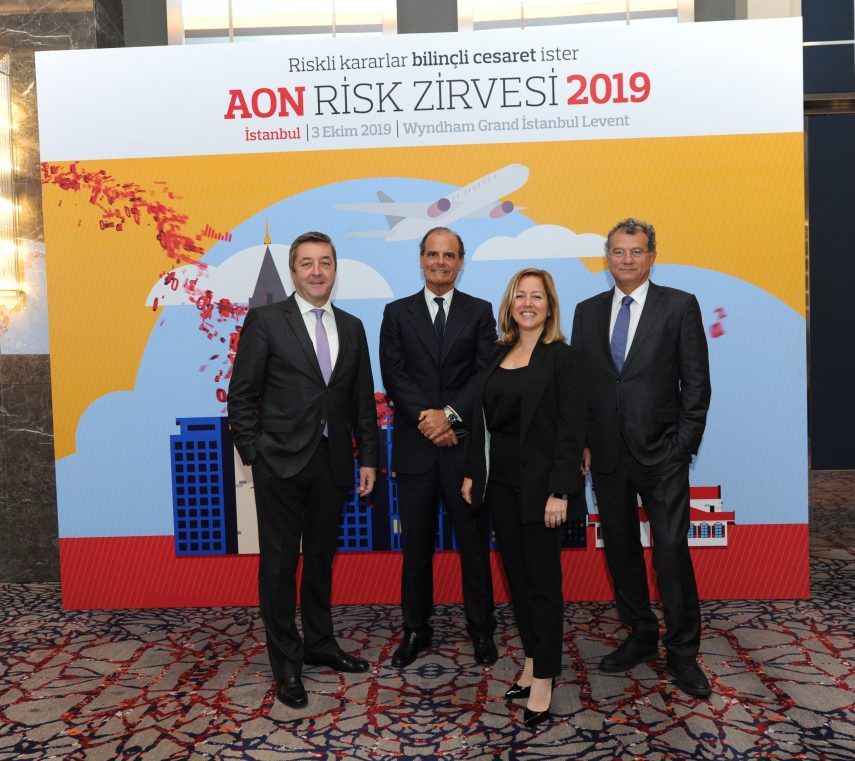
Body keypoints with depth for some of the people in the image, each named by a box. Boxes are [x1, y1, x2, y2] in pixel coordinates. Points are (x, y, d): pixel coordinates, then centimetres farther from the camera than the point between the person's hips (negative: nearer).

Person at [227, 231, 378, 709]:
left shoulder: (352, 327, 10)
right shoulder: (265, 321, -4)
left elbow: (363, 399, 11)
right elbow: (242, 396, -4)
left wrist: (368, 458, 7)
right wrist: (253, 455, -8)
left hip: (333, 463, 5)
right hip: (281, 462, -4)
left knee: (322, 557, 17)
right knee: (280, 562, 6)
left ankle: (320, 644, 35)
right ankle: (287, 664, 20)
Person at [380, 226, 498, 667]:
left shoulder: (480, 312, 7)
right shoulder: (397, 313, 8)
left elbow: (486, 375, -3)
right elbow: (393, 374, -3)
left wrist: (450, 414, -15)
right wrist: (425, 417, -15)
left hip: (465, 444, 0)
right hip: (415, 446, 1)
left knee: (474, 541, 7)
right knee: (416, 544, 10)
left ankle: (481, 629, 22)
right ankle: (416, 629, 23)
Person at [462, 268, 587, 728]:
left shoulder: (562, 358, -8)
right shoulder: (499, 355, 10)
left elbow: (571, 431, -13)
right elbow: (484, 419, 12)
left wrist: (559, 492, -19)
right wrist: (472, 473, 10)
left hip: (539, 484, -6)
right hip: (500, 482, 6)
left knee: (543, 580, 4)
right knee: (516, 574, 14)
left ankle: (543, 681, 16)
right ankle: (532, 661, 30)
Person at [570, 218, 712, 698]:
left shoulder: (680, 306, -1)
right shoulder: (588, 312, 9)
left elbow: (697, 383, -2)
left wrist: (685, 446, -7)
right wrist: (581, 442, 2)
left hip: (661, 454, -4)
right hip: (607, 454, 4)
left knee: (672, 551, -2)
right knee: (621, 550, 12)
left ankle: (683, 652, 15)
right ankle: (641, 637, 29)